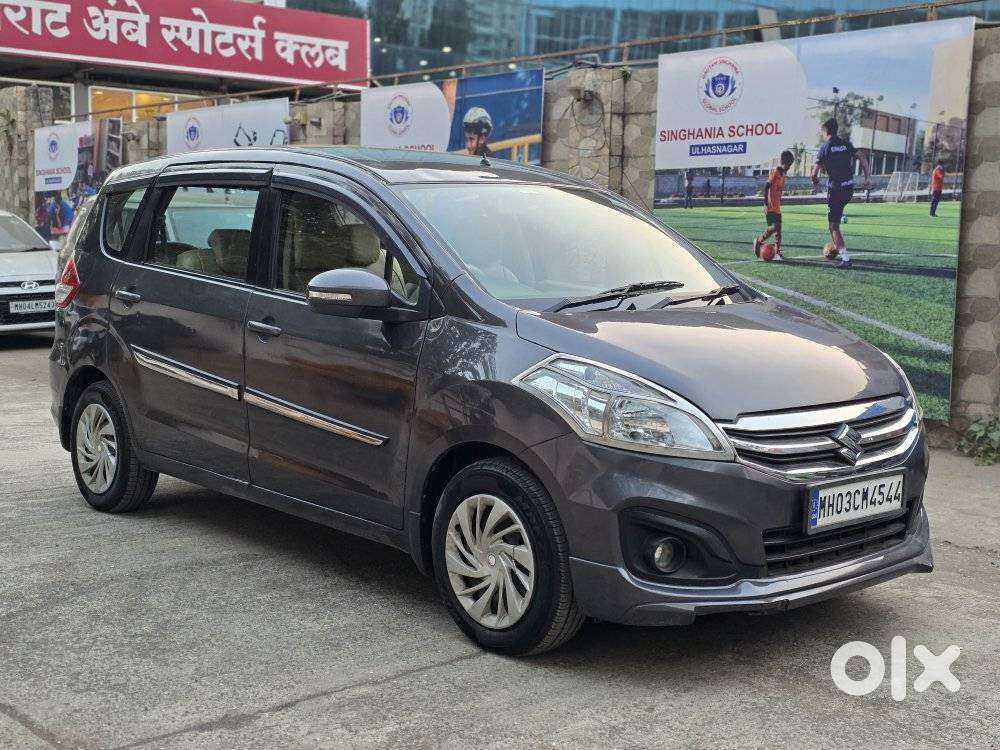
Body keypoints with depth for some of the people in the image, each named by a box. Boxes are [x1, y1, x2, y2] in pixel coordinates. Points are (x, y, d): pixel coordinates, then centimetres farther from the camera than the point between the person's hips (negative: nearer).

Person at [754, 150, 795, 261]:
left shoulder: (783, 174, 14)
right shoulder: (775, 172, -12)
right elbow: (766, 187, -17)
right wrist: (766, 204, -21)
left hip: (777, 207, 9)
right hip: (770, 206, -9)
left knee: (778, 228, 6)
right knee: (774, 227, -17)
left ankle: (777, 253, 7)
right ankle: (759, 241, 2)